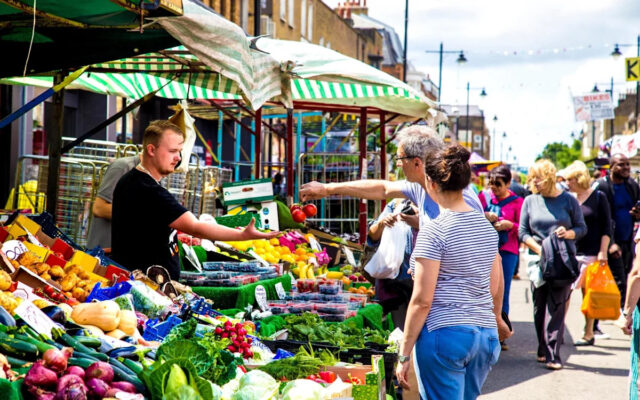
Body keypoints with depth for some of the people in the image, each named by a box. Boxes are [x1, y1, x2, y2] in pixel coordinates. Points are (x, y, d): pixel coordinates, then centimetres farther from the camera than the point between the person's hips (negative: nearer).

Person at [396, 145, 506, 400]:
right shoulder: (487, 227, 10)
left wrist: (404, 355, -7)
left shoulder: (434, 231, -11)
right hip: (486, 334, 7)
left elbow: (422, 300, -12)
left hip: (445, 333, -7)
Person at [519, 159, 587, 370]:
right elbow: (523, 232, 5)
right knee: (539, 307, 6)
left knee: (556, 307, -8)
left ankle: (553, 355, -10)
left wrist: (569, 233, -16)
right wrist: (539, 248, -10)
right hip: (538, 260, 3)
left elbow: (582, 228, 6)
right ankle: (543, 350, 19)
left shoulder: (568, 200, 1)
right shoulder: (530, 201, 7)